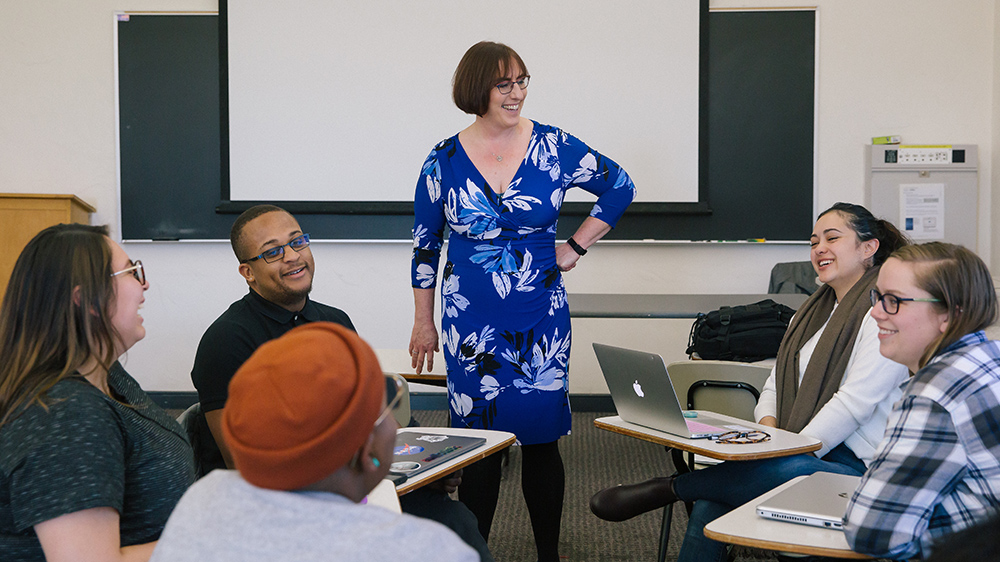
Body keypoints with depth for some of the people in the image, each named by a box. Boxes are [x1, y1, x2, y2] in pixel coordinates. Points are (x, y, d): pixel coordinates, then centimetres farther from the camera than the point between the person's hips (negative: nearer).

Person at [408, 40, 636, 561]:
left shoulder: (553, 147, -3)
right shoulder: (444, 160, -2)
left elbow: (619, 186, 11)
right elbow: (426, 246, 7)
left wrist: (576, 246, 5)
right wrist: (424, 323, 8)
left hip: (541, 318, 0)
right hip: (470, 322, 0)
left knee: (542, 438, 5)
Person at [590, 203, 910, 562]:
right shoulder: (813, 310, 22)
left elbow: (855, 401, -16)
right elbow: (776, 385, 19)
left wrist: (792, 451, -19)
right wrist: (767, 431, -2)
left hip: (855, 465, -7)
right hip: (803, 454, 7)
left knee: (777, 470, -38)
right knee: (712, 505, -19)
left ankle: (666, 489, -22)